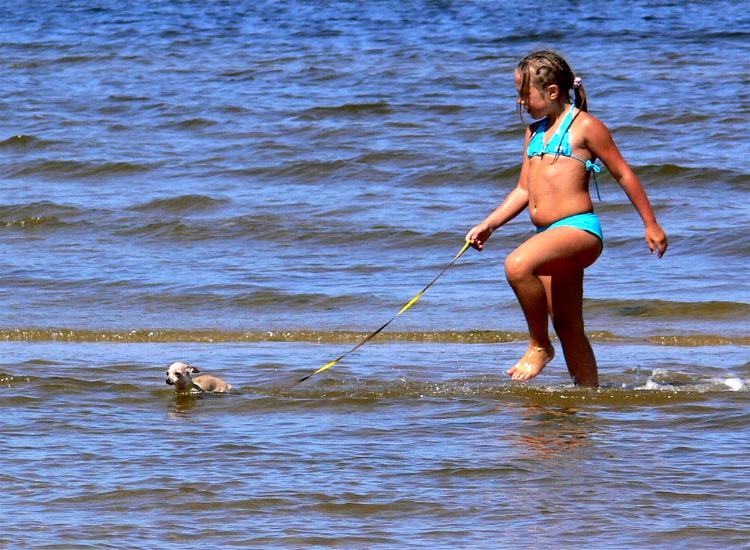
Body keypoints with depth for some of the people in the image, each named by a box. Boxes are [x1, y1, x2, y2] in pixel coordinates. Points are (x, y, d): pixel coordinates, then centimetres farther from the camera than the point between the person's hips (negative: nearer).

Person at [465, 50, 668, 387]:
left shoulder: (584, 126, -3)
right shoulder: (534, 132, 19)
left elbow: (623, 174, 1)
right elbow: (523, 191, 21)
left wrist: (651, 225, 2)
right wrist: (489, 225, 8)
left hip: (580, 229, -9)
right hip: (548, 234, 9)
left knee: (517, 265, -32)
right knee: (568, 328, 10)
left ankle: (539, 346, -16)